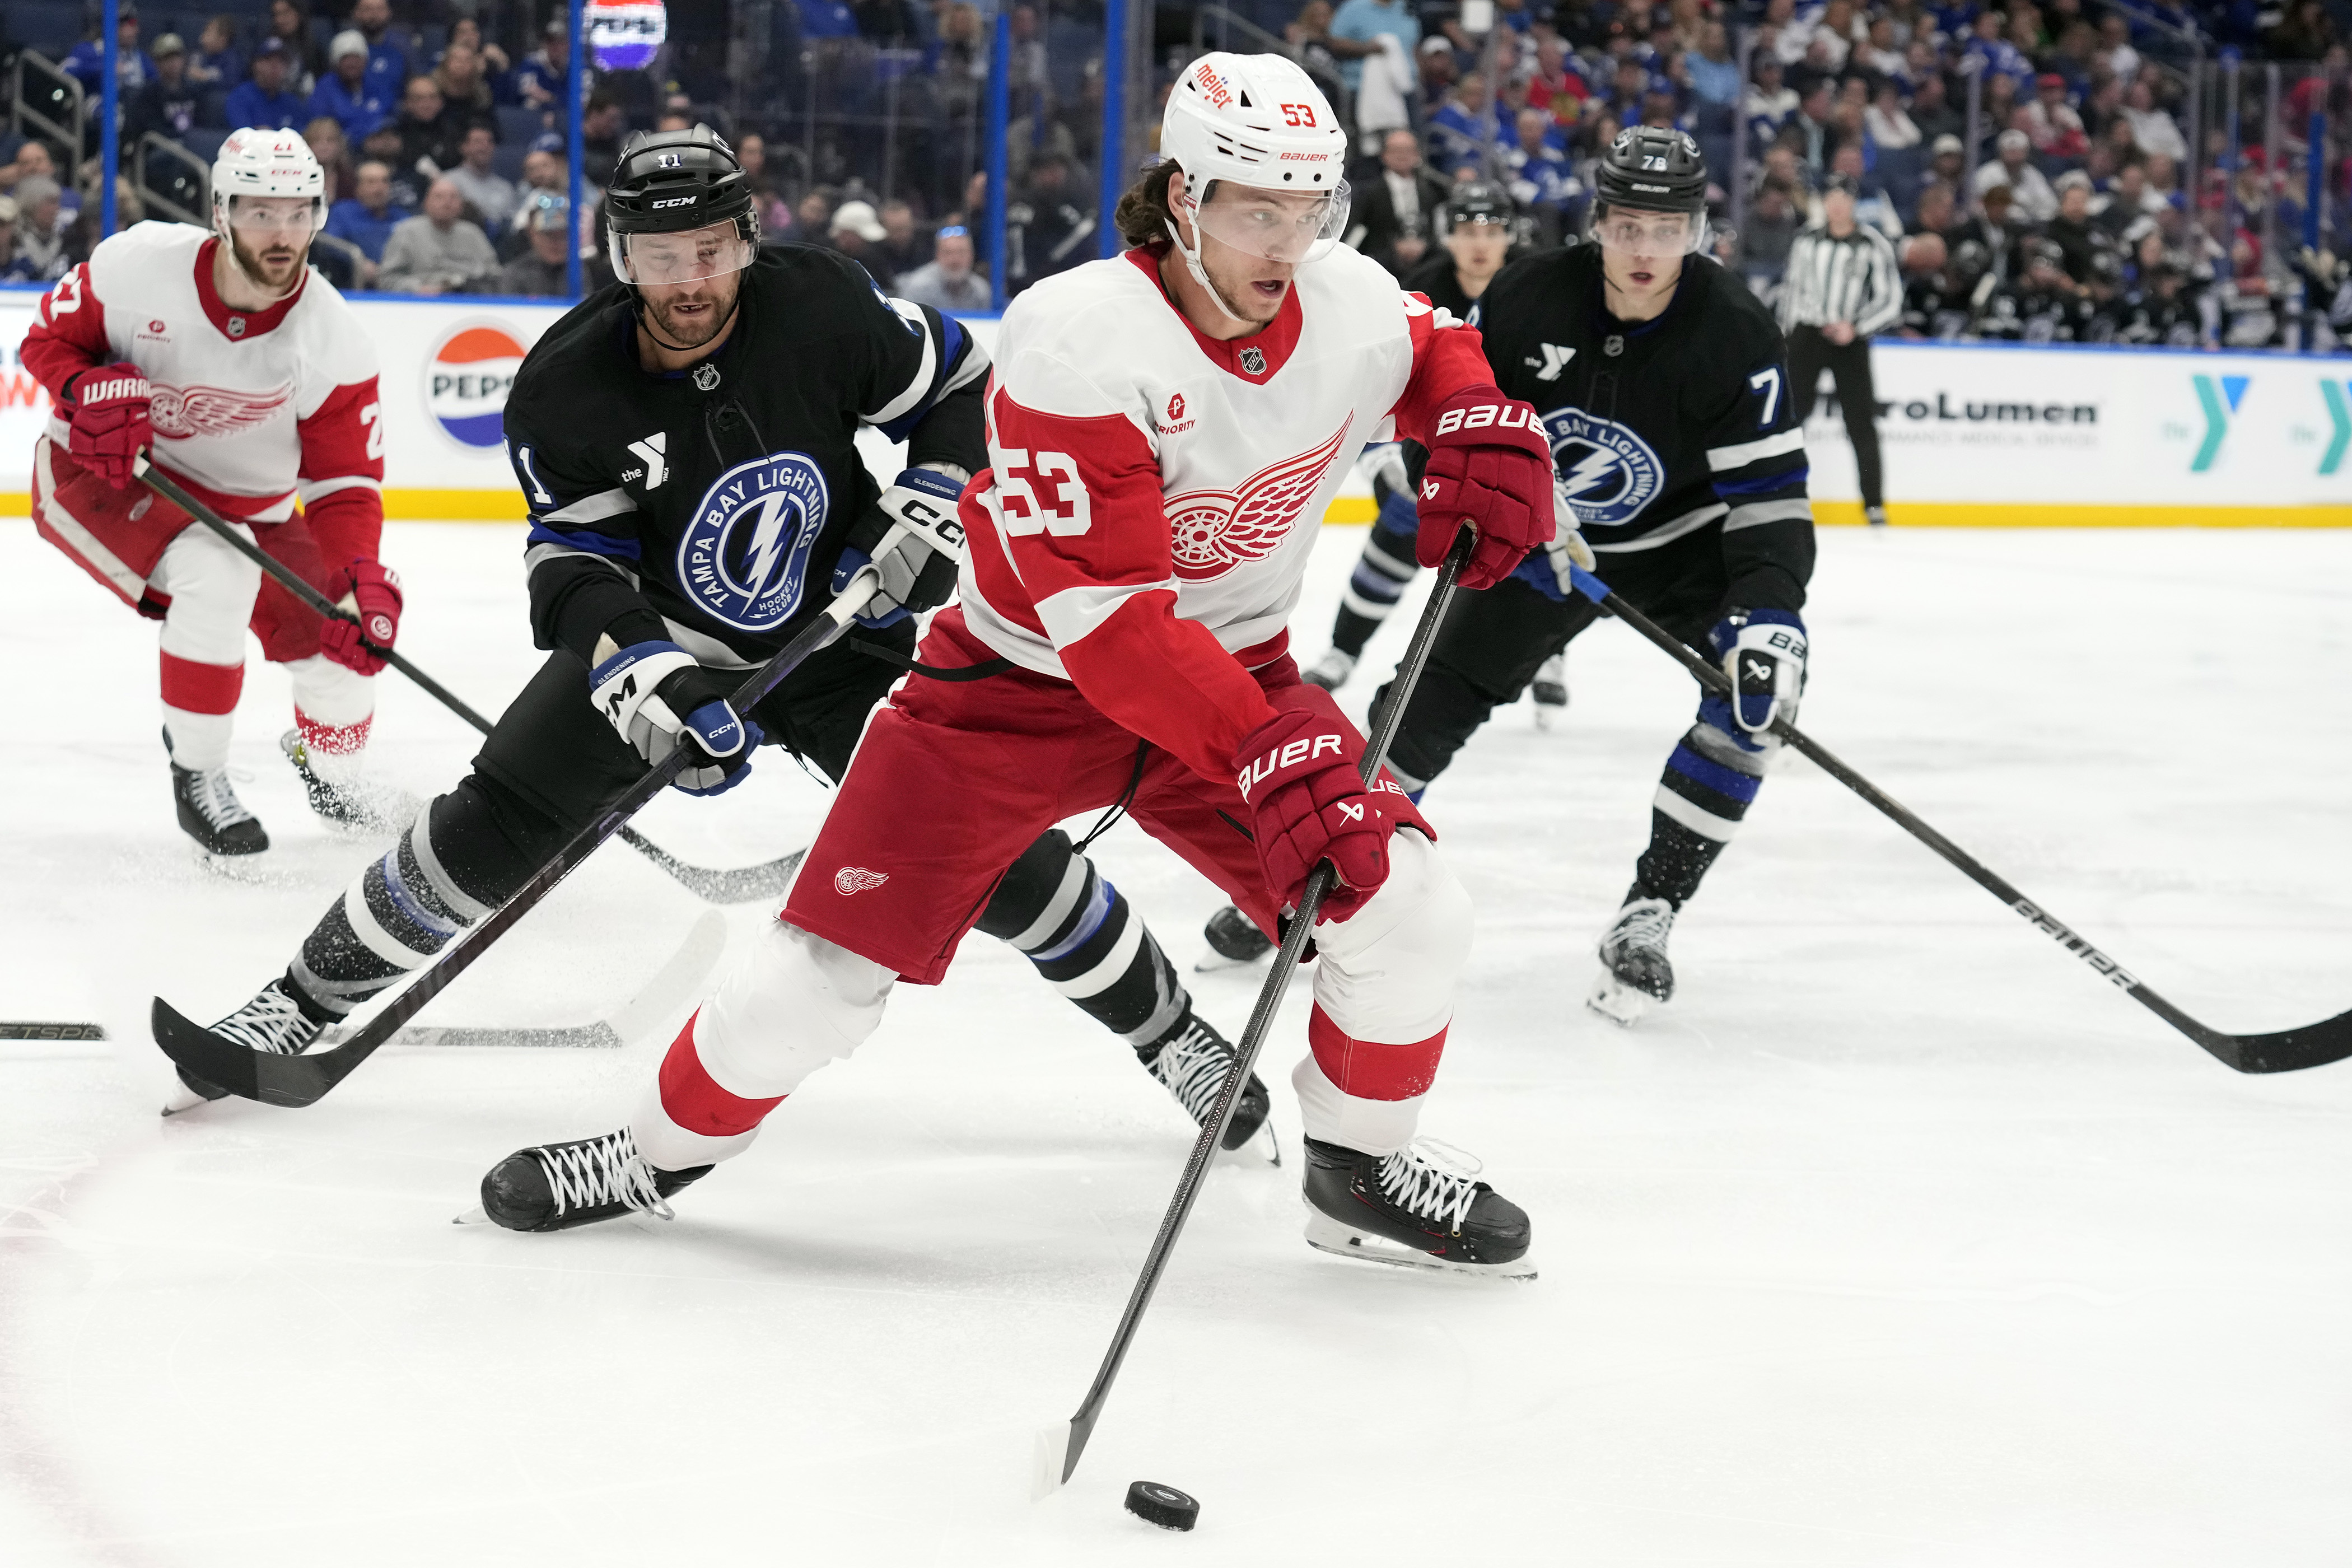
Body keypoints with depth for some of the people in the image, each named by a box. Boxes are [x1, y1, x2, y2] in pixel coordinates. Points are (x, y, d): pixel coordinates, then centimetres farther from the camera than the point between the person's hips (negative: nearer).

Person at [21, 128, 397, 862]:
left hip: (246, 502, 4)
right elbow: (49, 335, -6)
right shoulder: (140, 264, -24)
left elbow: (344, 480, -16)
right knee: (213, 572, -33)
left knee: (345, 637, -4)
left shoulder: (334, 341, -19)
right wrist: (88, 389, -28)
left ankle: (330, 774, 32)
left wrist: (361, 572, -34)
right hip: (98, 472, -4)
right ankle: (197, 774, -13)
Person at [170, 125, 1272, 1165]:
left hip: (838, 626, -1)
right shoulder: (565, 389, -20)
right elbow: (572, 566, -18)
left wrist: (925, 511, -16)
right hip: (662, 634, 1)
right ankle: (309, 1000, 8)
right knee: (498, 822, -9)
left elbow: (959, 382, -4)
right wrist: (646, 674, -36)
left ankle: (1163, 1026, 5)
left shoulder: (821, 310, -21)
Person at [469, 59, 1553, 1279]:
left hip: (1235, 671, 4)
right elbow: (1105, 609, -33)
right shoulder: (1074, 340, -29)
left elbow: (1431, 351, 17)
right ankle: (667, 1147, 22)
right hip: (1022, 677, -4)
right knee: (827, 970, -6)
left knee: (1407, 911, -12)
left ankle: (1363, 1164, 15)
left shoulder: (1356, 307, -11)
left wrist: (1483, 426, -7)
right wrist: (1268, 756, -41)